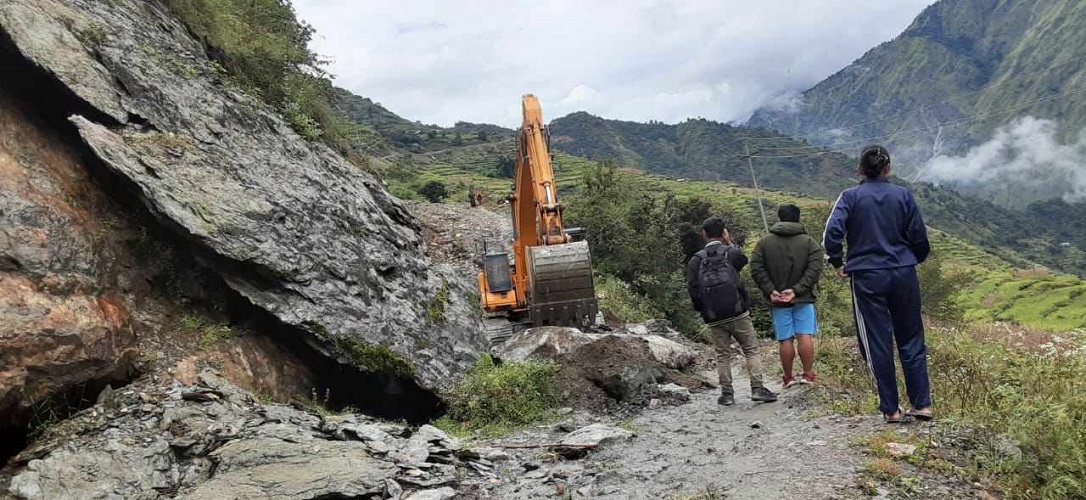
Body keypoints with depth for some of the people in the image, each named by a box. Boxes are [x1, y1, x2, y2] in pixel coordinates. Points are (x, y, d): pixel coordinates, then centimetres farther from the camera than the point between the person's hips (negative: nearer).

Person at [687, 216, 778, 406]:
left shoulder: (696, 260, 2)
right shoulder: (731, 253, -1)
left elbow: (692, 288, -3)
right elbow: (743, 260, 23)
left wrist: (702, 309, 8)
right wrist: (729, 243, 24)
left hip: (714, 318, 2)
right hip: (738, 312, -2)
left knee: (723, 355, 10)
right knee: (751, 350, 6)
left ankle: (727, 393, 11)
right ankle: (757, 389, -1)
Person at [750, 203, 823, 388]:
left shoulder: (764, 243, 3)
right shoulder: (809, 242, 2)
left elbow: (756, 269, -6)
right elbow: (814, 269, -10)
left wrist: (770, 290, -7)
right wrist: (797, 290, -13)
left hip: (777, 300, 1)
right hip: (803, 298, -1)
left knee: (785, 339, 4)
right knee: (805, 336, -1)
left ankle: (788, 377, 11)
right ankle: (808, 374, -1)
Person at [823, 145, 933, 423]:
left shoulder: (850, 197, -3)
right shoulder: (903, 195, 3)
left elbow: (832, 233, -15)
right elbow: (920, 238, 4)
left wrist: (838, 264, 0)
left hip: (867, 278, -2)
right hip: (904, 275, 2)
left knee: (878, 345, 4)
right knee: (911, 341, 12)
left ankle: (890, 409, 8)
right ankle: (922, 404, 13)